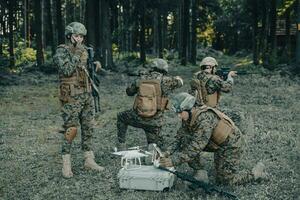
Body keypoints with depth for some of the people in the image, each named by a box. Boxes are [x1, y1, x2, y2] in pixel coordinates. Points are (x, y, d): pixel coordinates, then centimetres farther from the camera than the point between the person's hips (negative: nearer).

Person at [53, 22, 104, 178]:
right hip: (71, 98, -7)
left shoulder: (83, 51, 12)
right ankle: (66, 164, 5)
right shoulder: (61, 51, -8)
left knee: (88, 128, 10)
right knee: (70, 130, -6)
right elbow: (67, 70, -22)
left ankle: (89, 160, 20)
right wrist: (77, 54, -18)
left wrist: (95, 64, 5)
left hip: (87, 96, 7)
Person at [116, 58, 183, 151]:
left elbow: (129, 91, 20)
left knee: (121, 117, 31)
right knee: (155, 145, 26)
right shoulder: (165, 80, -4)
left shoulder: (141, 79, 4)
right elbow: (179, 81, 13)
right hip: (154, 122, -1)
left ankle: (121, 145, 28)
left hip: (137, 118, 1)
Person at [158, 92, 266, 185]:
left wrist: (174, 161, -40)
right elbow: (179, 138, -2)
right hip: (214, 142, 8)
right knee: (185, 141, -11)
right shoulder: (188, 118, -7)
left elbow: (196, 147, -39)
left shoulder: (204, 118, -35)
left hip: (230, 143, -8)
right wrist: (171, 154, -17)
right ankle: (198, 172, 0)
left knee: (225, 179, -3)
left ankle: (257, 171, 16)